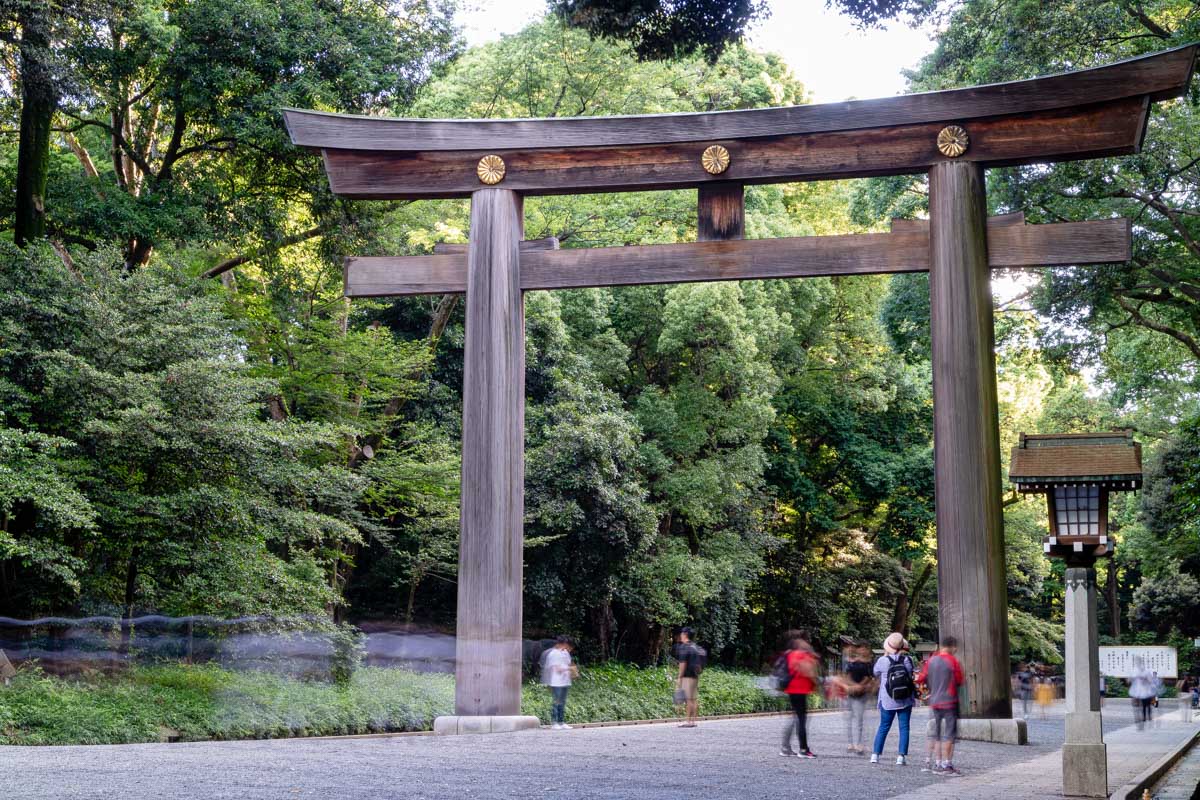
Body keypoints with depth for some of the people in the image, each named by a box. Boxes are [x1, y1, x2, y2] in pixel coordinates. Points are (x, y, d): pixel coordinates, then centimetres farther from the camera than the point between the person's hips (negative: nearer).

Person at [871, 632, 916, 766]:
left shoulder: (883, 661, -13)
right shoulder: (908, 659, -8)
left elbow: (876, 673, 7)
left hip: (887, 701, 0)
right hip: (906, 701, 0)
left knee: (883, 727, 12)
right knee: (904, 728, 6)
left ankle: (875, 754, 10)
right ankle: (901, 756, 1)